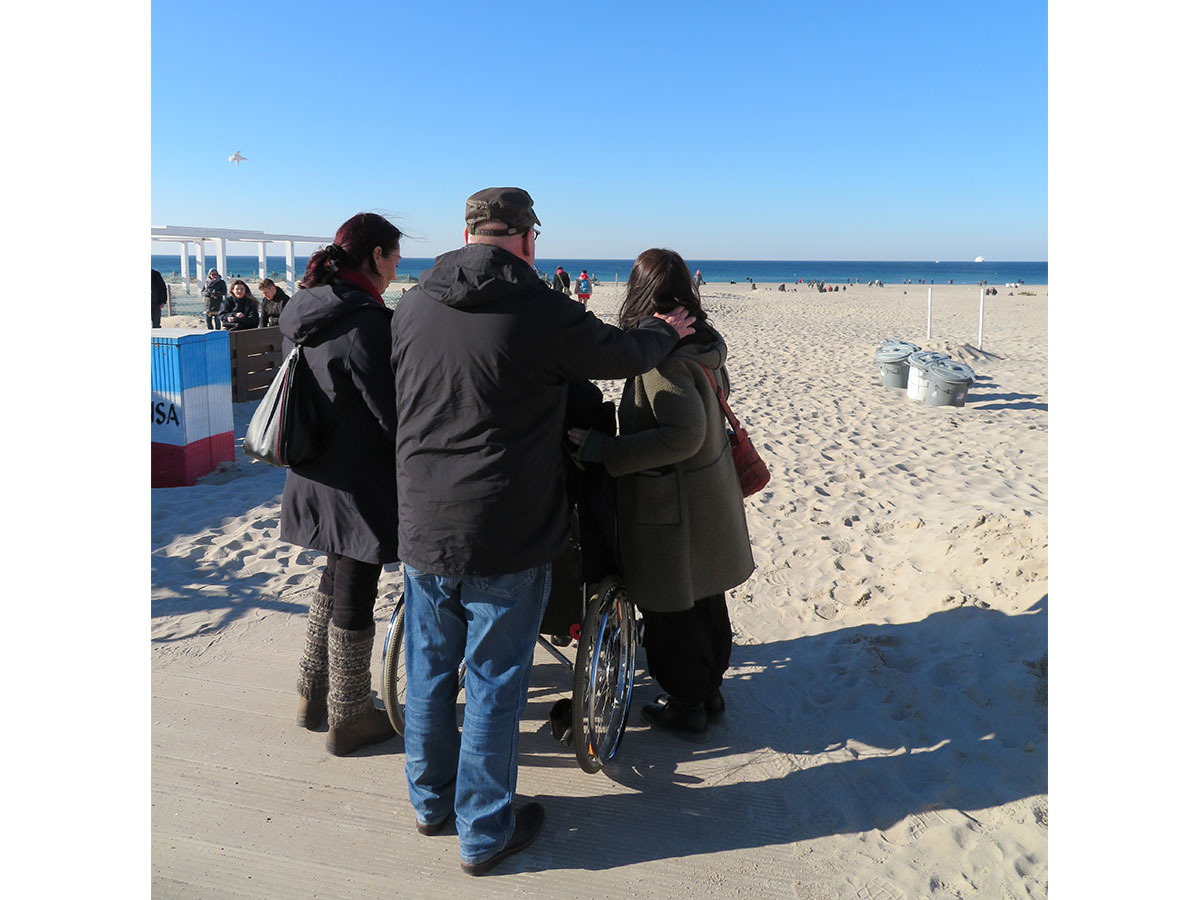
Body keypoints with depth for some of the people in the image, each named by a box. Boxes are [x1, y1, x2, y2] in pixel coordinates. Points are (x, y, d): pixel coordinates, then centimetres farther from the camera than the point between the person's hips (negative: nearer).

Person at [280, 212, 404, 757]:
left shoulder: (309, 309, 6)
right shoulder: (366, 323, -23)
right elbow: (394, 415, -22)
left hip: (319, 476, 9)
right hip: (360, 482, -9)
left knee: (336, 578, 25)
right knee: (354, 596, 5)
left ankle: (314, 696, 38)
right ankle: (349, 719, 23)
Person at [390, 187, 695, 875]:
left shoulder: (412, 307, 1)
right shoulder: (539, 311, -14)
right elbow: (622, 354, 1)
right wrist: (664, 331, 23)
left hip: (422, 530, 5)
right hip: (507, 539, -5)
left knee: (430, 670, 19)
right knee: (494, 682, 9)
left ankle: (431, 801, 39)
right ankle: (485, 832, 25)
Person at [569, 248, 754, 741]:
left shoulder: (662, 357, -25)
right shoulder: (705, 343, 2)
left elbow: (682, 435, -32)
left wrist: (603, 448, -28)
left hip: (672, 506, -9)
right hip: (710, 494, 9)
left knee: (671, 611, 9)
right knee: (704, 600, 21)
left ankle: (685, 707, 25)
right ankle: (709, 690, 38)